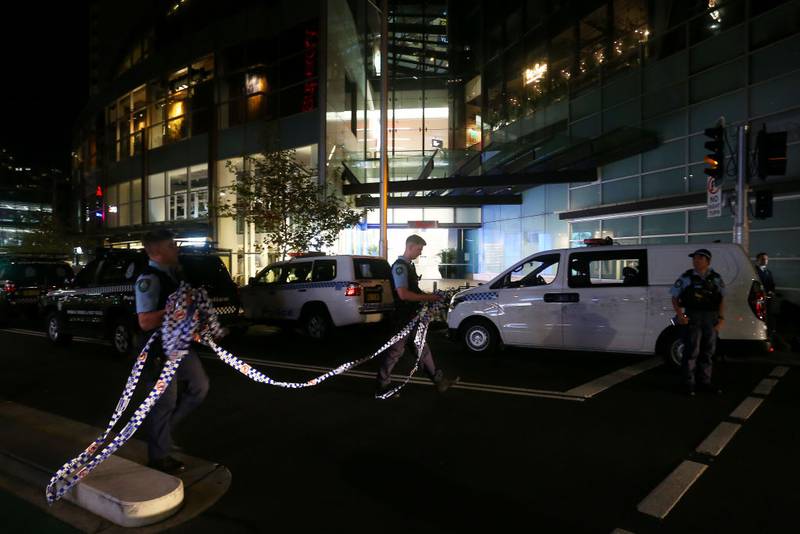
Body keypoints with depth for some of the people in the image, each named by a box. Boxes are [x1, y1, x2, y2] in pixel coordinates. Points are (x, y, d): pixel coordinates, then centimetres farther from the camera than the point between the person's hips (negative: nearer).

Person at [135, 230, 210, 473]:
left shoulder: (175, 273, 9)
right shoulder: (149, 279, -18)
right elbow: (145, 322, -25)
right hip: (161, 350, -9)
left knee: (200, 387, 16)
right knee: (165, 402, 3)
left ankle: (162, 428, 34)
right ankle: (159, 458, 22)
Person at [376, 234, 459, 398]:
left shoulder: (409, 265, 13)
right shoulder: (400, 266, -17)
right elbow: (403, 294, -26)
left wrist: (428, 296, 9)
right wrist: (427, 298, -19)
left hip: (413, 317, 10)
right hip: (403, 318, -10)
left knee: (422, 349, 15)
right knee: (395, 352, 1)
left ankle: (439, 380, 23)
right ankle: (382, 387, 13)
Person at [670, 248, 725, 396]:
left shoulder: (716, 278, 7)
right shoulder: (686, 277, -2)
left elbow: (722, 299, 11)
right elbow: (675, 298, 1)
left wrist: (721, 317, 0)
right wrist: (680, 315, -11)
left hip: (711, 319, 4)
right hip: (693, 318, -3)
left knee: (707, 352, 13)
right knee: (691, 352, -2)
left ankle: (705, 382, 26)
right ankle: (689, 384, 8)